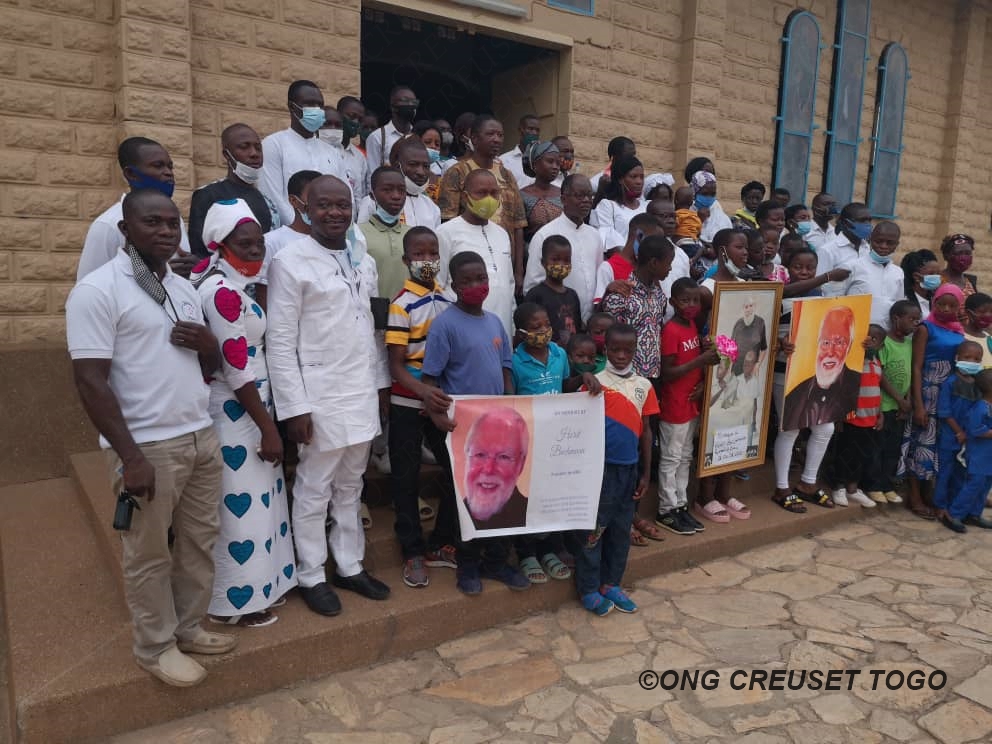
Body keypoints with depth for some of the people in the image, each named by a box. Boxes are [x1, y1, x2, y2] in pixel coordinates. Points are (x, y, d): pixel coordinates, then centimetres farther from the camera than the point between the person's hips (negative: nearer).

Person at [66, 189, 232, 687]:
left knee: (200, 542, 16)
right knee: (149, 554, 8)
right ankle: (155, 647, 26)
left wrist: (208, 342, -5)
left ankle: (188, 628, 34)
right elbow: (90, 381, -15)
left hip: (202, 437, 7)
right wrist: (130, 456, -20)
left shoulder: (184, 288, 12)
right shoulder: (98, 289, -10)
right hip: (148, 447, -7)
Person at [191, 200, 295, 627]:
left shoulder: (225, 286, 10)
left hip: (243, 409, 10)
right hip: (236, 413, -10)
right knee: (241, 507, 1)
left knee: (255, 502, 18)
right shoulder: (223, 292, -19)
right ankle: (234, 602, 16)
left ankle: (257, 584, 32)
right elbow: (237, 369, -22)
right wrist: (268, 428, -17)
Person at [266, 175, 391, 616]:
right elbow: (280, 340, -12)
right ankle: (311, 576, 22)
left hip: (362, 394, 6)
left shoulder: (364, 262, 10)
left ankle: (350, 567, 29)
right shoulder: (290, 262, -10)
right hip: (319, 397, -6)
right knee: (314, 491, 7)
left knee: (350, 487, 16)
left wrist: (378, 383, 11)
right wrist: (295, 406, -15)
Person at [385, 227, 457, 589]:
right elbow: (396, 364, -15)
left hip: (443, 401, 5)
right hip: (408, 404, -5)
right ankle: (413, 553, 22)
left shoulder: (448, 299, 4)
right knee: (406, 478, 7)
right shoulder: (402, 305, -11)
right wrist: (423, 391, -32)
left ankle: (441, 544, 28)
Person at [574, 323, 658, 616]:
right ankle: (588, 590, 17)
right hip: (602, 467, -5)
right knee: (593, 529, 4)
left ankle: (610, 584, 30)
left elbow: (645, 430, 9)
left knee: (621, 530, 15)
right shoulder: (595, 382, -8)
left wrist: (646, 473, 9)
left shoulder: (644, 386, 5)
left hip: (629, 468, 5)